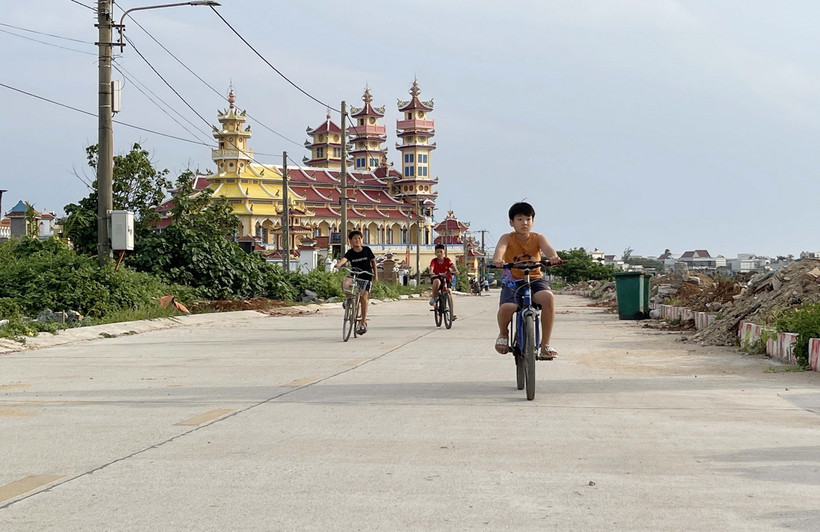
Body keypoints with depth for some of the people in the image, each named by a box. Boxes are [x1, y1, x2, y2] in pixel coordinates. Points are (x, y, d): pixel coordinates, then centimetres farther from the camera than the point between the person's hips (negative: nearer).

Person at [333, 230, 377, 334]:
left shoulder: (367, 250, -2)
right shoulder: (350, 253, -6)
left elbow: (373, 261, 10)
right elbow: (344, 259, -26)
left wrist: (376, 275, 10)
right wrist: (339, 264, -48)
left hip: (366, 276, -1)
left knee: (364, 297, -13)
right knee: (344, 282, -32)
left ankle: (363, 323, -5)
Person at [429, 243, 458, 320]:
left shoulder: (447, 260, -6)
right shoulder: (434, 261, -9)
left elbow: (453, 266, -20)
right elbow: (431, 268, -26)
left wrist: (455, 271, -42)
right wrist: (431, 273, -49)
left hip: (447, 279, 1)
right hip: (437, 278, -1)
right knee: (437, 281, -39)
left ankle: (452, 314, -20)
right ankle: (434, 297, -19)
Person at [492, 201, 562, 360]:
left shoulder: (538, 238, 2)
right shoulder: (507, 238, -1)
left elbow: (547, 247, -20)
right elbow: (500, 248, -24)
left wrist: (553, 256, -46)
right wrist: (498, 259, -49)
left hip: (535, 279, 1)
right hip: (512, 281, -1)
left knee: (548, 297, -33)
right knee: (507, 307, -33)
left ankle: (545, 345, -21)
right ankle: (503, 333, 6)